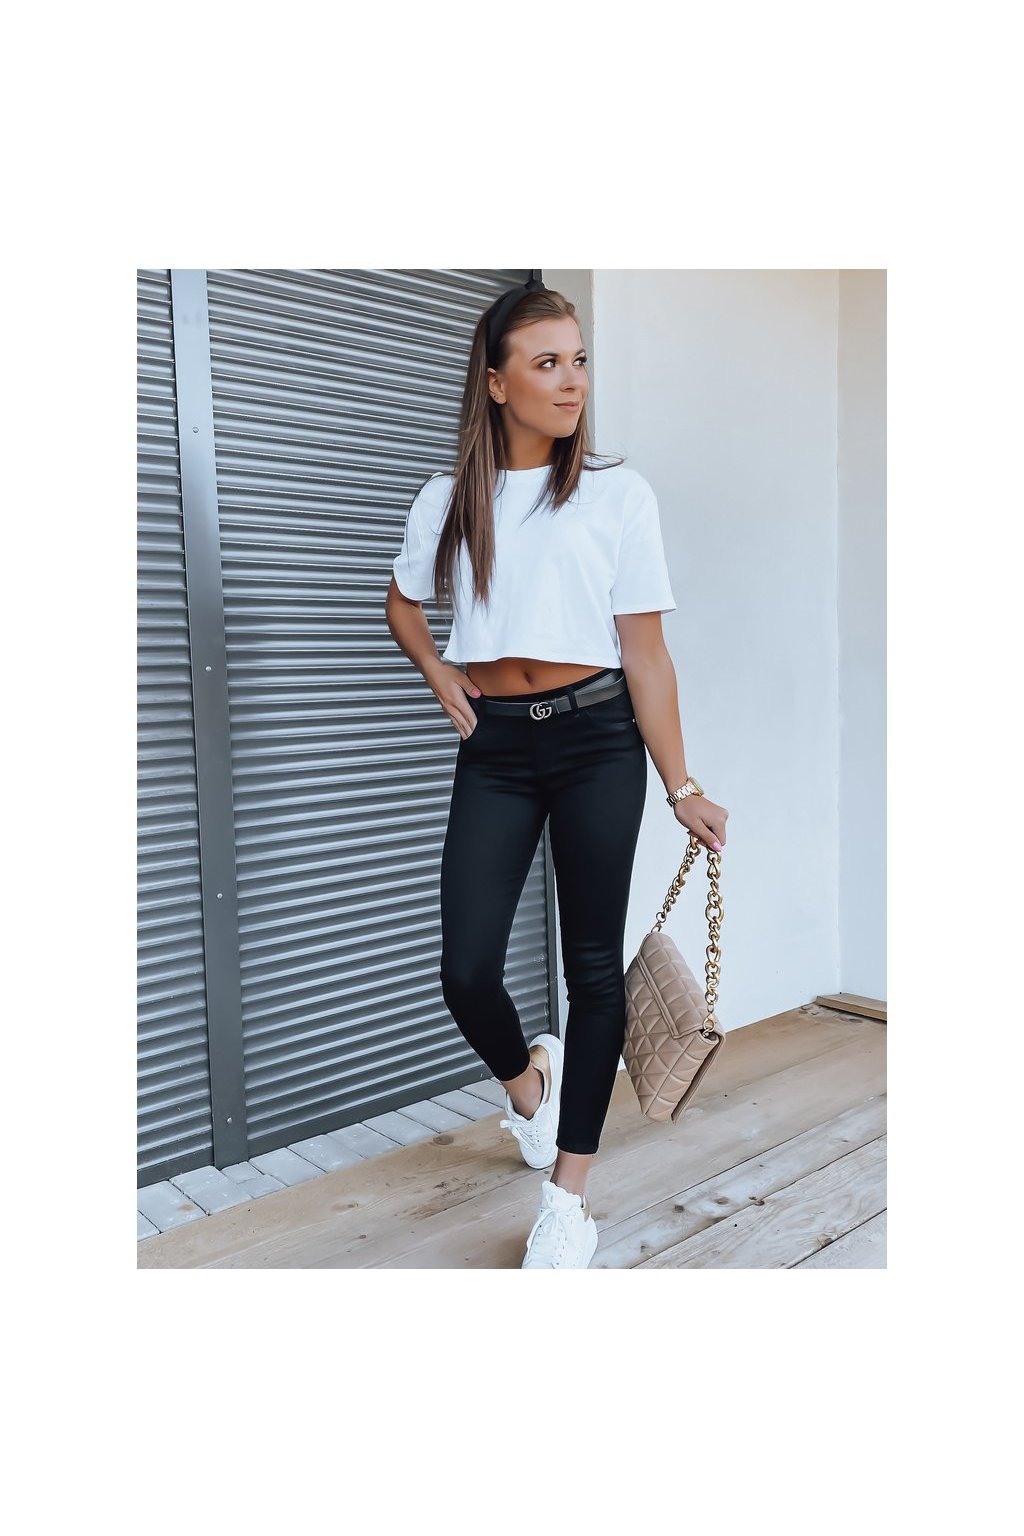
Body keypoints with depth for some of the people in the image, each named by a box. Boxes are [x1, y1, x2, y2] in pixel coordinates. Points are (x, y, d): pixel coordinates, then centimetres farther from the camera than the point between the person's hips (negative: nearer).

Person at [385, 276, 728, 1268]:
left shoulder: (618, 494, -1)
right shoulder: (447, 500, 6)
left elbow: (644, 652, -4)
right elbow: (403, 605, 23)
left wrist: (681, 788, -6)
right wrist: (441, 676, 5)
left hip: (597, 740, -1)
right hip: (494, 748, 2)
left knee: (593, 965, 4)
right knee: (466, 971, -3)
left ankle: (568, 1200, 19)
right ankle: (523, 1077, 34)